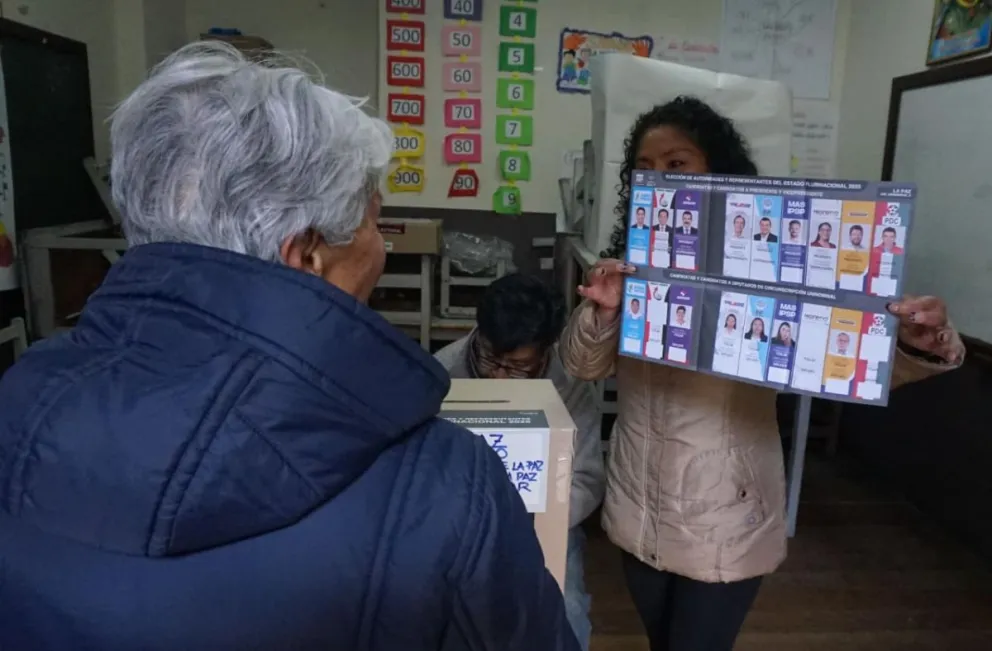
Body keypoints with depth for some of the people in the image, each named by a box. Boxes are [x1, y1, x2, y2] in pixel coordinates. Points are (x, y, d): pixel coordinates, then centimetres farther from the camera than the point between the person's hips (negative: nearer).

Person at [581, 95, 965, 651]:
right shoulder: (631, 261, -1)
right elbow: (583, 366, -3)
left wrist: (920, 346, -39)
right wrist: (599, 311, -23)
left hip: (725, 518, -4)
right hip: (638, 507, 4)